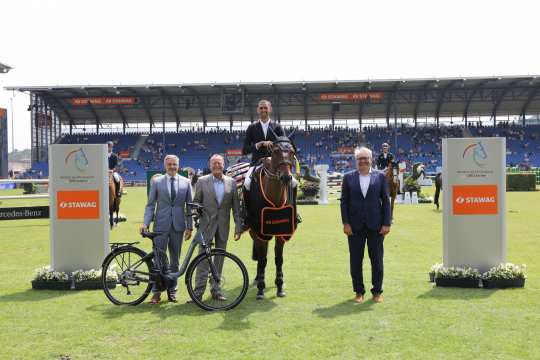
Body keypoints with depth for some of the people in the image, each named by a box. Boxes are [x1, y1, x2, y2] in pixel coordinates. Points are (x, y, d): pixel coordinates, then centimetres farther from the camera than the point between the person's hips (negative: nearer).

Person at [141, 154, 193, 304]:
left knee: (175, 260, 9)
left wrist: (189, 227, 2)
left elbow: (189, 206, 7)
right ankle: (156, 292, 6)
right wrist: (146, 223, -9)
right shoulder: (156, 181, 4)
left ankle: (172, 290, 20)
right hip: (161, 225, -1)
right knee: (159, 259, -3)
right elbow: (150, 205, 3)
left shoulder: (185, 182, 7)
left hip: (178, 226, 2)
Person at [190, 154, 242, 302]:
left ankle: (216, 289, 18)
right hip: (206, 224, -2)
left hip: (223, 226, 2)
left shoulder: (231, 182, 6)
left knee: (219, 258, 9)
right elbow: (196, 203, 2)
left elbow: (236, 207, 6)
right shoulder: (202, 181, 0)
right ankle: (199, 290, -1)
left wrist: (238, 227, 2)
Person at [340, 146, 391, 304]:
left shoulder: (380, 176, 4)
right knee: (355, 260, 5)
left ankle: (377, 291, 18)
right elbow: (344, 201, 3)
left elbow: (386, 201, 3)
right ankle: (359, 291, 17)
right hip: (355, 226, 0)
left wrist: (386, 223, -4)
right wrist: (346, 223, -5)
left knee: (377, 259, 6)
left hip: (375, 225, 0)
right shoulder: (348, 177, 4)